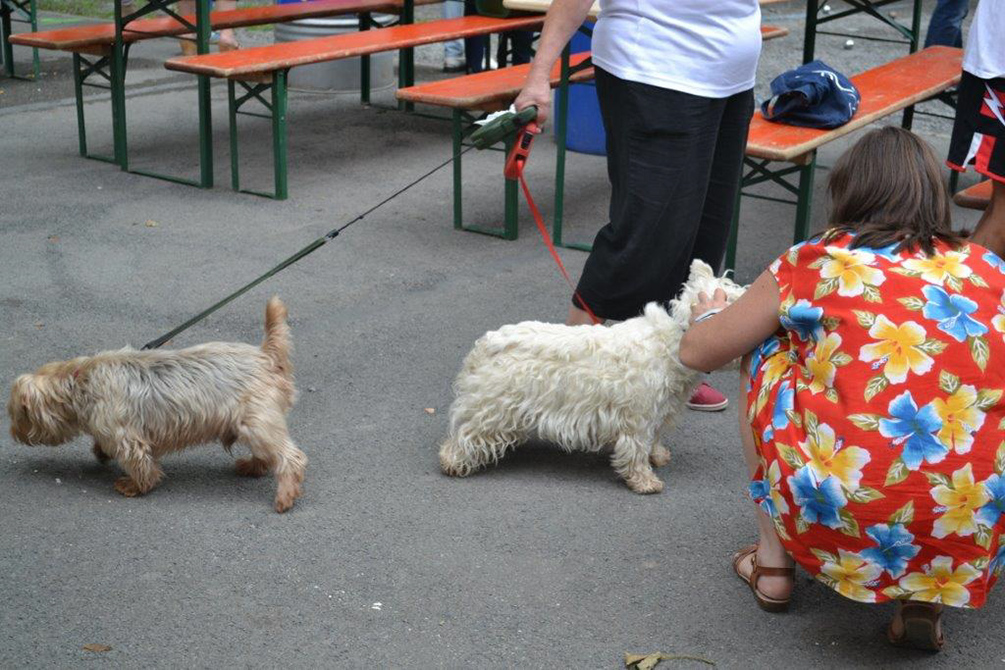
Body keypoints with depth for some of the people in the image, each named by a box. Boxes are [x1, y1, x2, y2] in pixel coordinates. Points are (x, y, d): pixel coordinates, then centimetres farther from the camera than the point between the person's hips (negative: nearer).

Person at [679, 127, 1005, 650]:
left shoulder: (815, 264, 2)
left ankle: (772, 564, 25)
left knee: (763, 355, 20)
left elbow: (696, 353, 13)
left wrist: (708, 313, 36)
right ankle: (924, 598, 15)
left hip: (841, 519, -2)